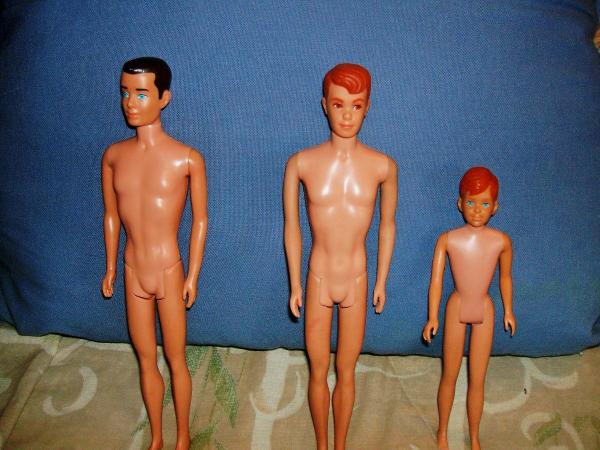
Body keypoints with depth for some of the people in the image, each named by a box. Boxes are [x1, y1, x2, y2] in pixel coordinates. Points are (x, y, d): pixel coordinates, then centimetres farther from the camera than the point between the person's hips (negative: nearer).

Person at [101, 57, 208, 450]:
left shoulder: (188, 159, -14)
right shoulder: (113, 156, -2)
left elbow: (201, 220, -7)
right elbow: (111, 215, 8)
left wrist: (193, 275, -5)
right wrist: (111, 268, 13)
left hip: (169, 272, -3)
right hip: (133, 273, 4)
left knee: (176, 360, 11)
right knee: (146, 360, 17)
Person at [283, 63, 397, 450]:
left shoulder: (383, 166, -10)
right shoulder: (302, 163, -12)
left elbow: (387, 226, 3)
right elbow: (292, 228, -2)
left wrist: (381, 283, 9)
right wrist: (295, 285, 3)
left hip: (356, 283, 0)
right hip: (318, 281, 0)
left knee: (346, 373, 17)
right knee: (319, 373, 16)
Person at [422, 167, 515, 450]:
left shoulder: (501, 241, -11)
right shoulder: (447, 240, -15)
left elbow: (505, 277, 5)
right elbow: (436, 279, -13)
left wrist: (508, 311, 15)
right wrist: (432, 318, -17)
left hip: (484, 311, 1)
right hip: (456, 309, 0)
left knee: (477, 381, 8)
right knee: (449, 376, 13)